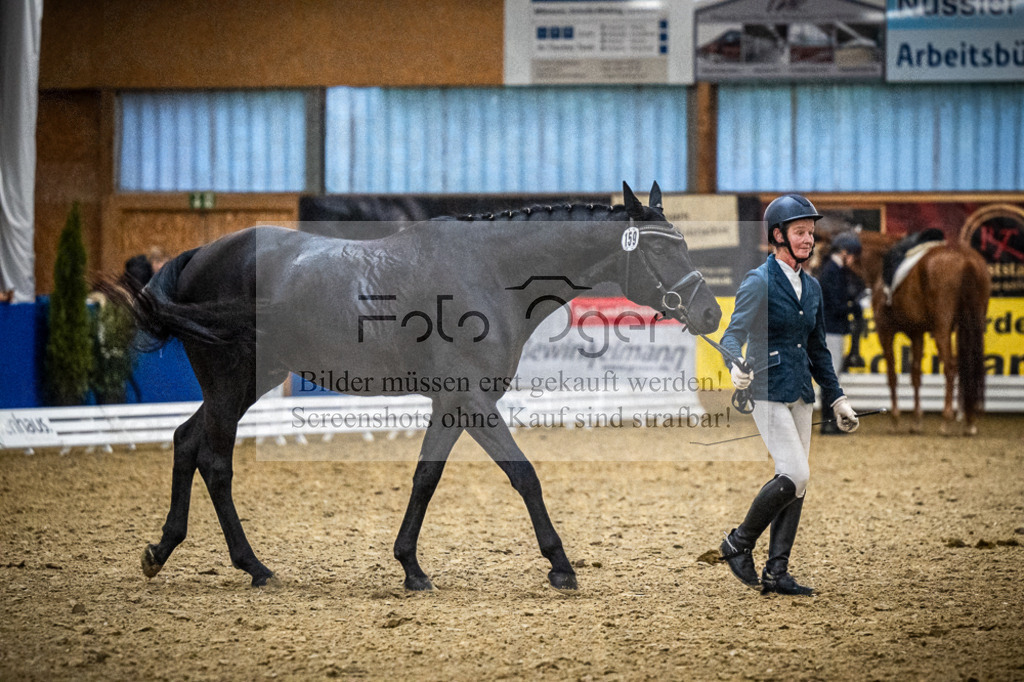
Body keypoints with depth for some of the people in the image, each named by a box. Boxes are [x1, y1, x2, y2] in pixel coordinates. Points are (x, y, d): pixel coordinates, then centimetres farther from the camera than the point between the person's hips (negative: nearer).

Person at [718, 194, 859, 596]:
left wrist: (837, 399, 18)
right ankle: (740, 543, 2)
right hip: (768, 392, -8)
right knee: (795, 476, -17)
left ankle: (776, 573, 8)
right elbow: (734, 333, -19)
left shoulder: (811, 287, 14)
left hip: (801, 394, 8)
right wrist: (736, 365, -40)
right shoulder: (759, 282, -9)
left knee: (796, 484, 5)